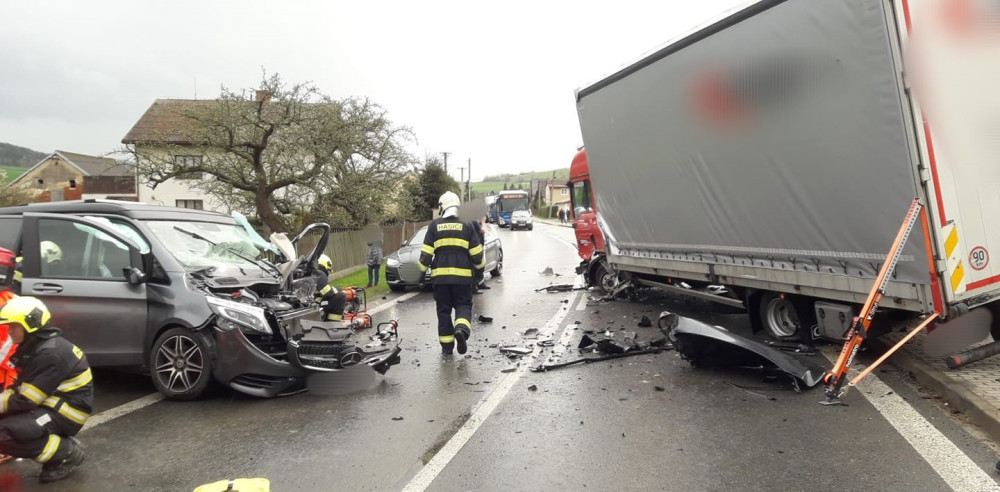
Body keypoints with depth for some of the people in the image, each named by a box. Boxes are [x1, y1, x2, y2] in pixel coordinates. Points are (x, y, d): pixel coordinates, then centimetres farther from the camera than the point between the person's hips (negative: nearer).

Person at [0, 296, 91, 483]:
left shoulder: (50, 353, -22)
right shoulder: (35, 346, 9)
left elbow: (26, 401, -22)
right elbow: (20, 387, 14)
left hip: (66, 412, -10)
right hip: (53, 405, 10)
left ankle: (67, 452, -6)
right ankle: (57, 442, 10)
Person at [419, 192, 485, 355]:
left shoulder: (434, 226, 2)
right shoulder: (466, 227, 3)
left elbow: (426, 252, 0)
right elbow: (476, 253, 4)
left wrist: (423, 267, 17)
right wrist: (481, 264, 24)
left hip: (440, 275, 0)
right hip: (462, 275, 0)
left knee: (443, 309, 10)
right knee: (463, 305, 10)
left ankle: (446, 345, 11)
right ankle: (461, 329, -18)